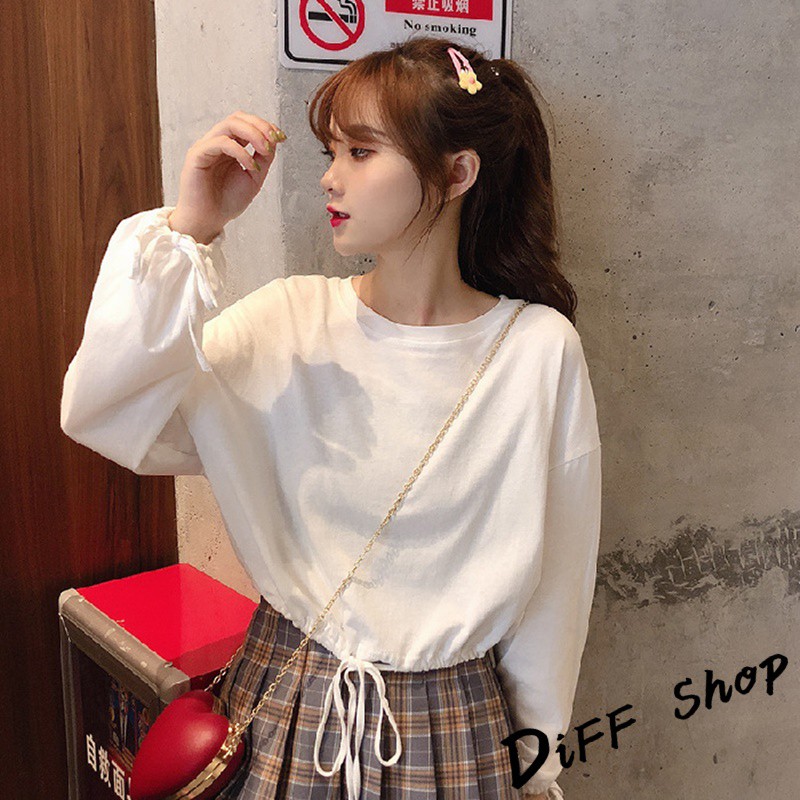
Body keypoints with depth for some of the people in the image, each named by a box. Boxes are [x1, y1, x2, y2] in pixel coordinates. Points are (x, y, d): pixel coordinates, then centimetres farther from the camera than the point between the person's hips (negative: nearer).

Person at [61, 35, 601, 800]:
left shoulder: (540, 349, -13)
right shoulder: (290, 322, -10)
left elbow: (553, 573, -6)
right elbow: (98, 409, -17)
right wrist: (189, 228, -23)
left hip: (454, 731, -1)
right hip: (288, 703, 2)